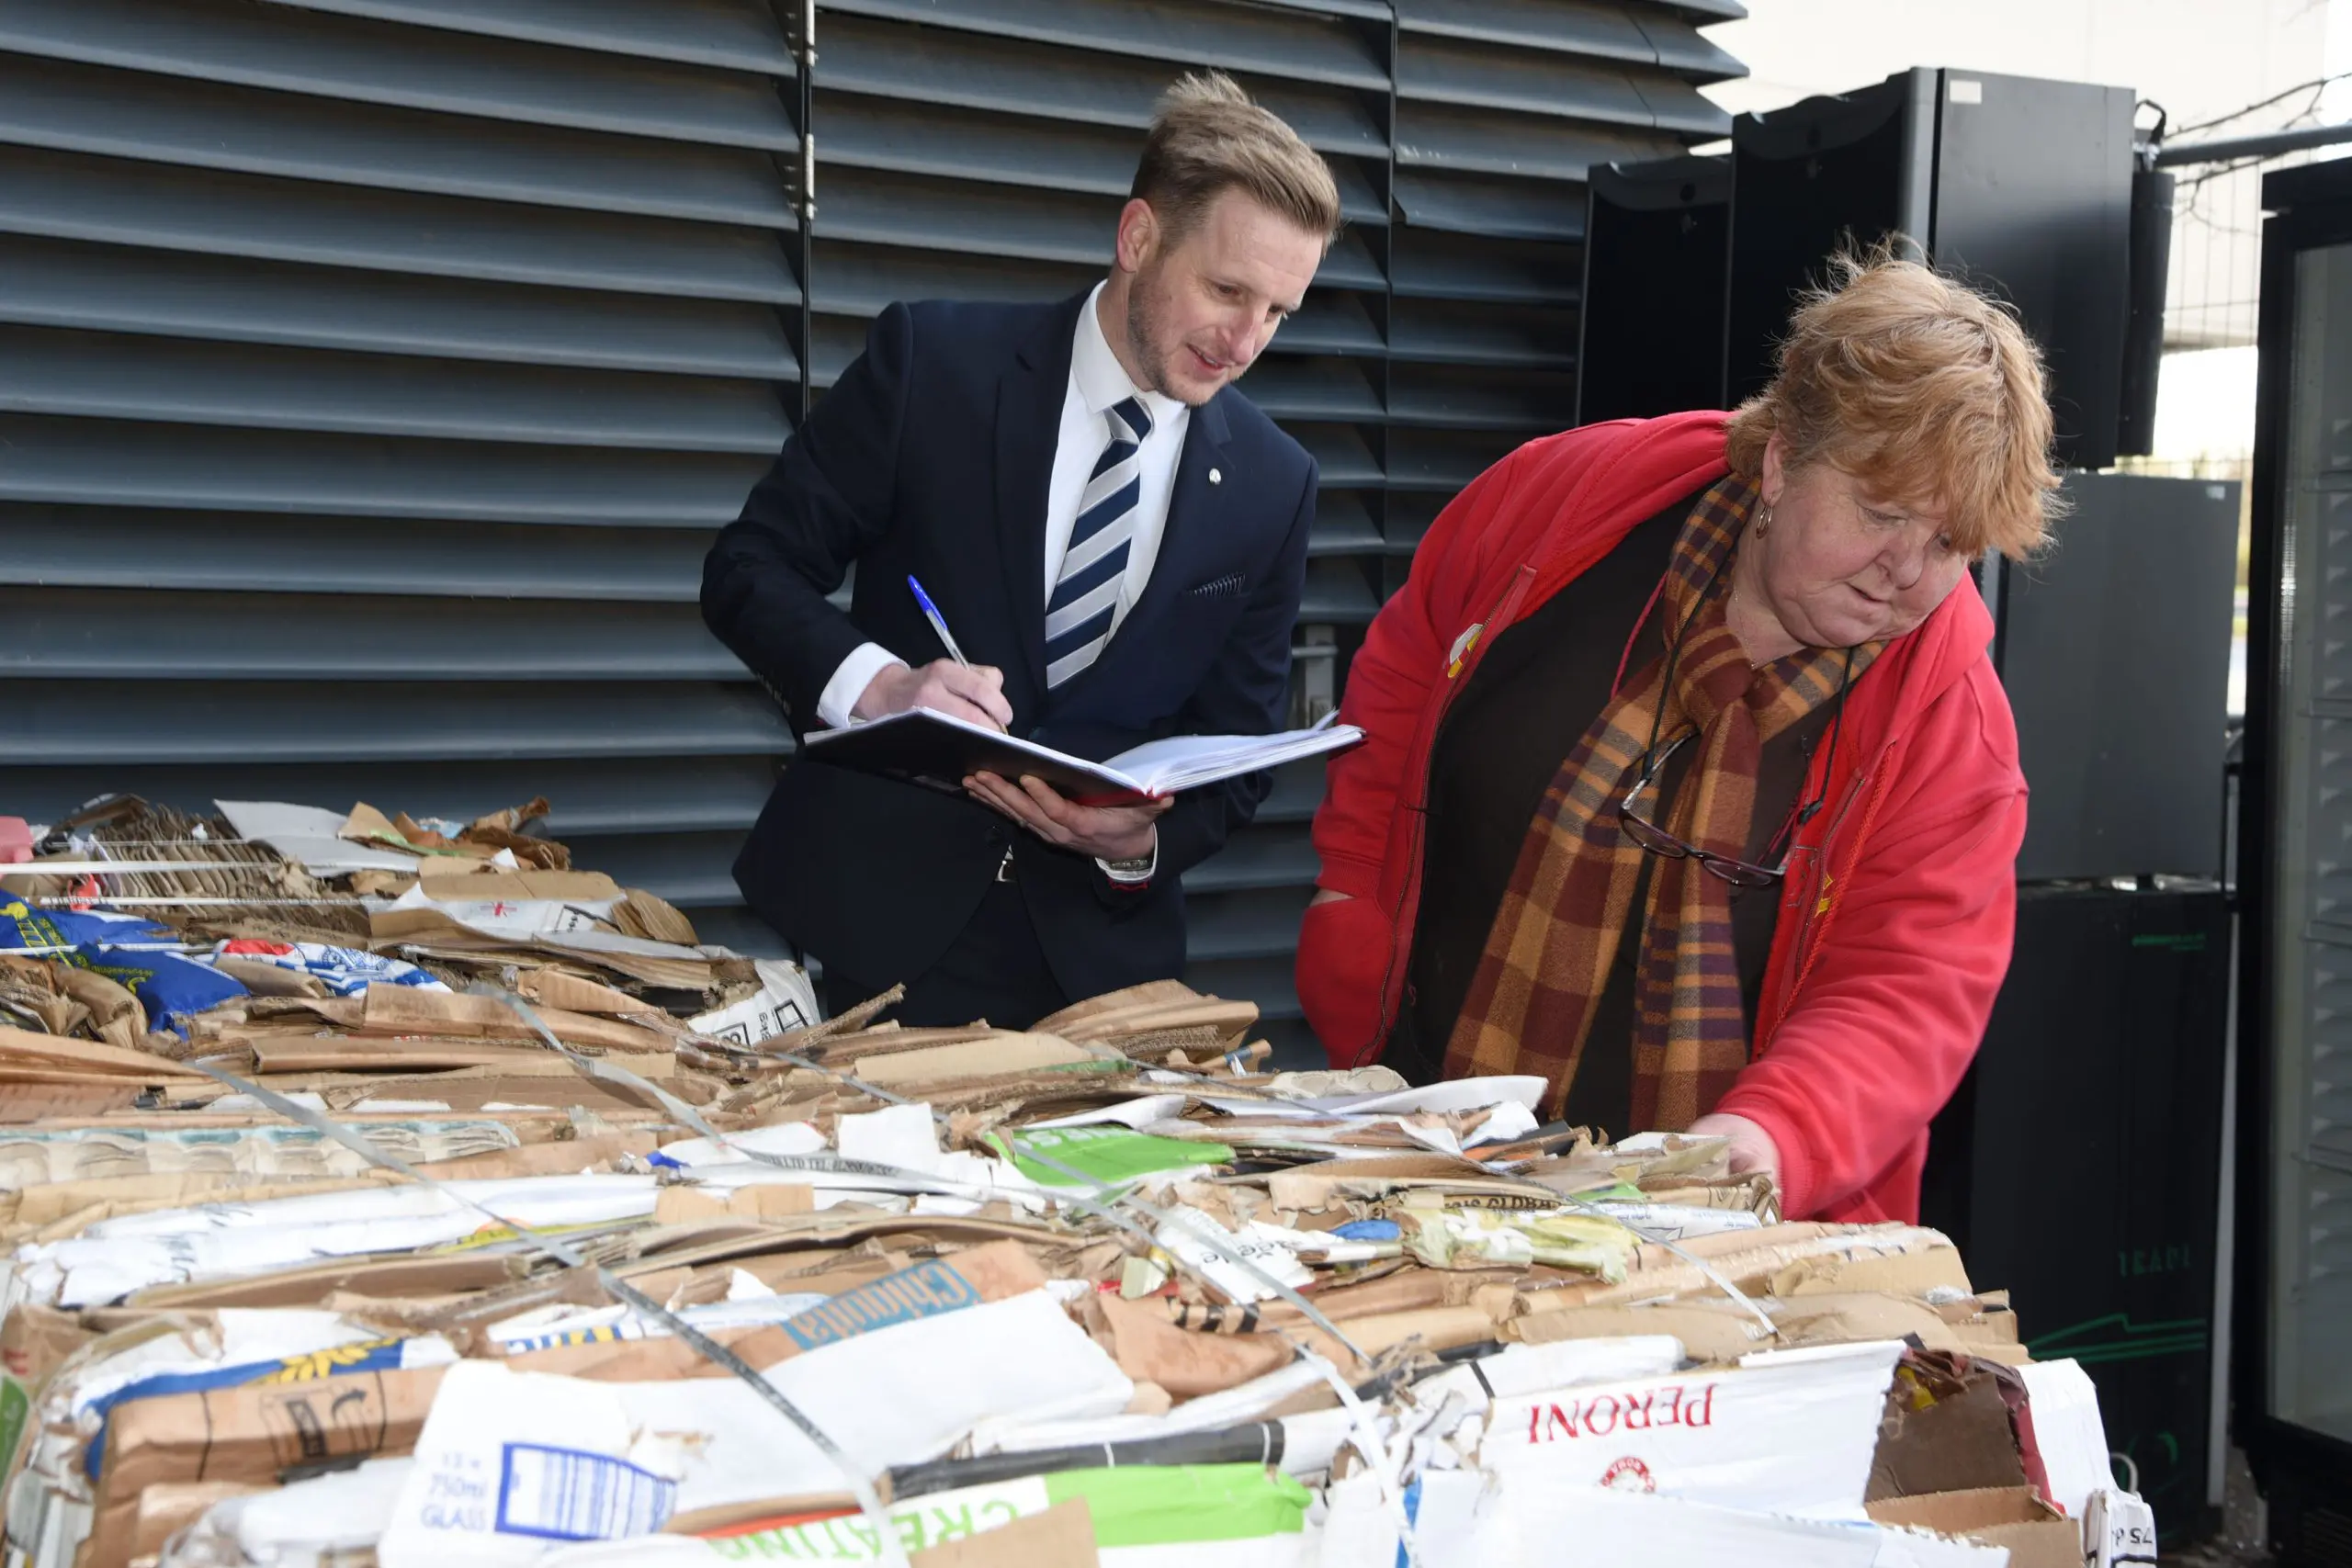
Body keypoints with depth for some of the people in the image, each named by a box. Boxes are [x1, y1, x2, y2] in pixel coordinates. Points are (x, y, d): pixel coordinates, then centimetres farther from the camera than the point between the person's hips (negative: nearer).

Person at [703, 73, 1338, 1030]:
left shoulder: (1273, 485, 0)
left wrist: (1139, 840, -16)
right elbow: (748, 569, -5)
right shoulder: (934, 362, -8)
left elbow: (1234, 750, 5)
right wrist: (879, 683, -24)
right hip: (882, 915, -2)